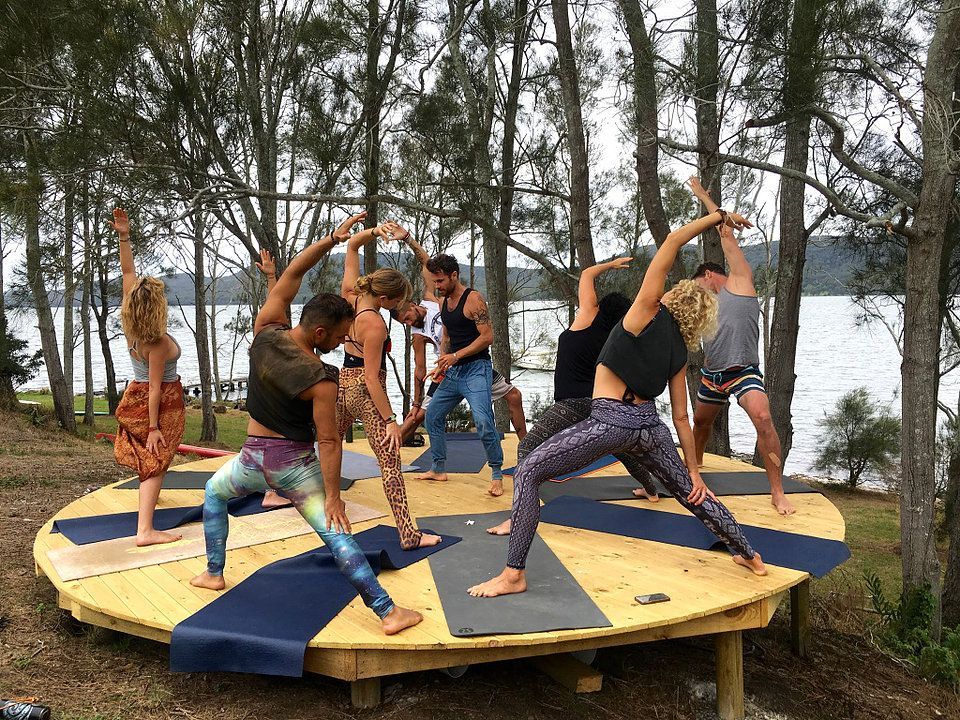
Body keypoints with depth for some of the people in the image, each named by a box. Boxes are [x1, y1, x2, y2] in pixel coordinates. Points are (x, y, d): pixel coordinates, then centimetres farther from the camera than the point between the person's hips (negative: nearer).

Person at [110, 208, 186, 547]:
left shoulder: (131, 324, -7)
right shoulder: (158, 342, -26)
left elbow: (128, 272, -4)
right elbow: (155, 388, -24)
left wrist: (124, 237, -10)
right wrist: (153, 427, -20)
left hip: (135, 396, 8)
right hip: (158, 404, -8)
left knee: (148, 457, 30)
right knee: (156, 462, -8)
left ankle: (147, 495, 54)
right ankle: (145, 530, -14)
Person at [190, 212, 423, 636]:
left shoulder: (265, 332, -9)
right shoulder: (322, 381, -22)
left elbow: (292, 273, -1)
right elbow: (328, 441, -22)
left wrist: (330, 240, -4)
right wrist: (333, 497, -17)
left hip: (253, 459, 4)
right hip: (297, 466, -4)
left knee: (214, 493, 34)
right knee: (337, 537, -7)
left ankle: (213, 575, 39)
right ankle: (389, 613, -9)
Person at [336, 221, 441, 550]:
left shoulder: (349, 294, -4)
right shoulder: (374, 324, -23)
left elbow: (352, 244, 8)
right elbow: (371, 378, -22)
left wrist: (375, 231, -8)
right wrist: (390, 420, -19)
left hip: (342, 384, 8)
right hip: (365, 392, -8)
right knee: (390, 463, -7)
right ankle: (408, 534, -7)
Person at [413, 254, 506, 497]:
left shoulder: (473, 299, -13)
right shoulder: (444, 302, 12)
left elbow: (487, 337, -17)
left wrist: (456, 356, -19)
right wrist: (443, 362, 6)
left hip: (476, 369, -9)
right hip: (453, 372, 9)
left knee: (483, 422, -20)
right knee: (433, 416, 12)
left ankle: (497, 476, -8)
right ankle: (438, 469, 25)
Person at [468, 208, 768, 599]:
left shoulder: (649, 310, -2)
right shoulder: (680, 351, 13)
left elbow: (671, 242, -1)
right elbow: (681, 418, 14)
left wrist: (717, 216, 7)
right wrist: (694, 471, 21)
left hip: (611, 421, -7)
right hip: (649, 425, 7)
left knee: (528, 473, -2)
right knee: (691, 491, 26)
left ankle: (514, 574, -7)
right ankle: (751, 556, 43)